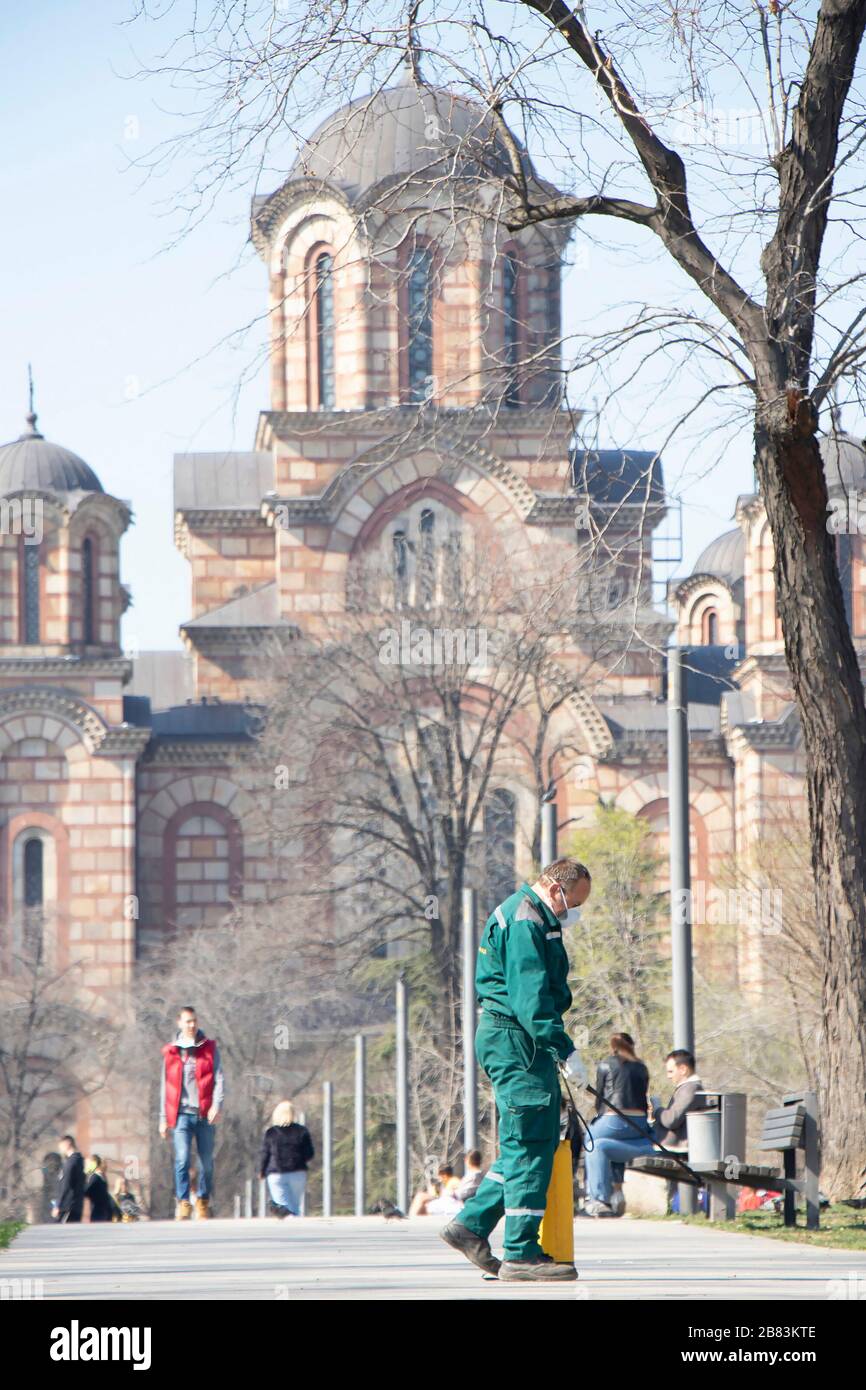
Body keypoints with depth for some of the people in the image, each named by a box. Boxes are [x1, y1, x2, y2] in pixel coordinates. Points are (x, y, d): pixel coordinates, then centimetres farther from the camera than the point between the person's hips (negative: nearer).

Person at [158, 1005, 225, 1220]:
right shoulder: (171, 1052, 10)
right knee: (182, 1159, -14)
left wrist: (217, 1105, -14)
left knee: (207, 1161, 4)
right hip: (181, 1114, -1)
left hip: (204, 1114, 1)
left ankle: (203, 1202, 17)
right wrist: (163, 1117, 11)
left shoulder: (209, 1048, 8)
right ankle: (183, 1203, -15)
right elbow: (165, 1086, 14)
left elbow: (218, 1078, 1)